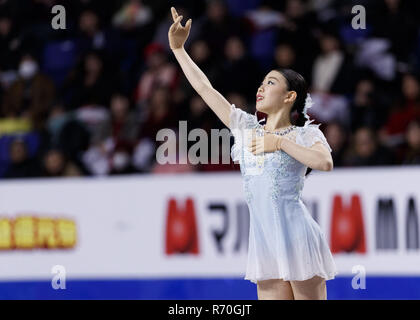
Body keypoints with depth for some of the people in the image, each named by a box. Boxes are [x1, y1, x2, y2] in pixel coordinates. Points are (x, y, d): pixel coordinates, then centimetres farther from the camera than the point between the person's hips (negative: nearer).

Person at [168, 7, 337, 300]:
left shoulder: (304, 134, 3)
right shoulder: (247, 128, 17)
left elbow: (325, 162, -18)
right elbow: (204, 88, 19)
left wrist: (281, 143, -10)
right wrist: (178, 48, 17)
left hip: (297, 237, -5)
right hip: (264, 243, 5)